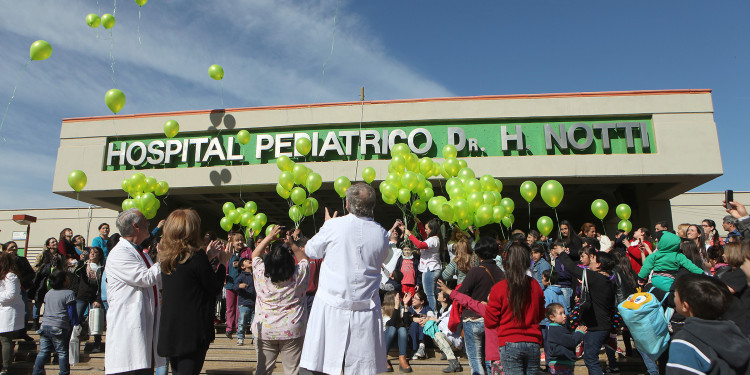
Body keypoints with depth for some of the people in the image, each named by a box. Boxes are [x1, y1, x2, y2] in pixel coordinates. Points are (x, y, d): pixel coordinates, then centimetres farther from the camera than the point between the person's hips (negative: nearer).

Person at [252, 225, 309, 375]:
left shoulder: (260, 274, -8)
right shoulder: (299, 274, -11)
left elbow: (255, 254, 12)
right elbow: (303, 258, 11)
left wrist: (269, 237, 13)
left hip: (264, 330, 2)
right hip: (292, 330, -1)